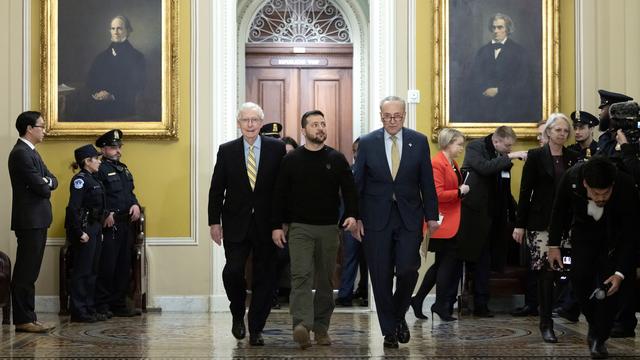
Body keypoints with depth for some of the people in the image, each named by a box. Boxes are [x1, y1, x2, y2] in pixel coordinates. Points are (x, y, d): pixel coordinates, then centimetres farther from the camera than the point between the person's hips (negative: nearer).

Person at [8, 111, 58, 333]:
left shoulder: (31, 152, 18)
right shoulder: (21, 153, -14)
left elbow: (52, 181, 14)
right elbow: (39, 186, -19)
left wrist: (47, 181, -8)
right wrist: (46, 185, 3)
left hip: (37, 221, 10)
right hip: (30, 221, -10)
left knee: (29, 273, 11)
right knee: (25, 273, -6)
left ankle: (28, 317, 16)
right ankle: (23, 320, -2)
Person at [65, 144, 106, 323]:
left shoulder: (92, 179, 16)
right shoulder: (80, 179, -13)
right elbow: (73, 208, -19)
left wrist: (99, 230, 14)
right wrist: (79, 233, -22)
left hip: (95, 229, 10)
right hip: (84, 229, -10)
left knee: (92, 271, 12)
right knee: (82, 271, -5)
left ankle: (90, 309, 19)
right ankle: (79, 312, 0)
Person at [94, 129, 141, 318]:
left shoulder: (123, 169, 19)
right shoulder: (99, 169, -8)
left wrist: (135, 205, 4)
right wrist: (106, 214, -22)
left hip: (125, 224, 9)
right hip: (108, 225, -8)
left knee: (124, 266, 11)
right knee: (106, 267, -5)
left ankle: (119, 305, 18)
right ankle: (101, 306, 2)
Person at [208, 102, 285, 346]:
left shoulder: (276, 149, 1)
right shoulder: (227, 151, 4)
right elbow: (216, 189, 5)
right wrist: (214, 222, 0)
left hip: (266, 224, 0)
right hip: (236, 224, 0)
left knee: (264, 278, 3)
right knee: (233, 271, -11)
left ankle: (256, 330, 14)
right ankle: (238, 314, 17)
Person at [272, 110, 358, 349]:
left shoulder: (337, 159, 6)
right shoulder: (291, 160, 4)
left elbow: (349, 190, 4)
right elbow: (280, 195, 5)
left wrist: (352, 214, -13)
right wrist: (277, 226, 0)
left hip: (328, 228, 2)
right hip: (299, 228, -2)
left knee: (325, 279, 7)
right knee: (301, 275, -16)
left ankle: (321, 327, 15)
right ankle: (302, 324, -26)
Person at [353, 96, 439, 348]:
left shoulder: (419, 142, 3)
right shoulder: (367, 143, 2)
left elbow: (427, 182, 5)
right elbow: (357, 183, 3)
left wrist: (431, 216, 2)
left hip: (409, 218, 0)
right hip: (376, 220, 0)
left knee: (407, 271, -10)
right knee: (381, 278, 2)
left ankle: (399, 316, 18)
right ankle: (389, 330, 15)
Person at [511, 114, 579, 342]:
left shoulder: (573, 158, 10)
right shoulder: (536, 156, 1)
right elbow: (525, 191, -1)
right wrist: (520, 224, -4)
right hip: (541, 222, -3)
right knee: (545, 271, -6)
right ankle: (546, 324, 0)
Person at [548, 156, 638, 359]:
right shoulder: (571, 178, -32)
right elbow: (559, 211, -10)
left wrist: (620, 273, -29)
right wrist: (554, 245, -7)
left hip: (616, 235, -2)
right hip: (584, 228, 2)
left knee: (608, 284, -11)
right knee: (580, 278, -10)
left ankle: (599, 338, 1)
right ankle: (595, 324, 13)